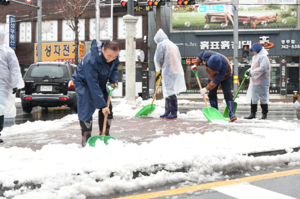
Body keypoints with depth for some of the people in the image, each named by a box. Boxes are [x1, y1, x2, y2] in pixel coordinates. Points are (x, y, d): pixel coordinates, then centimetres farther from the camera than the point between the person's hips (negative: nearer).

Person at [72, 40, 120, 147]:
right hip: (84, 82, -6)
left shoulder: (113, 56, -20)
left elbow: (114, 68, 5)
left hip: (101, 82, 7)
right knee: (86, 110, -15)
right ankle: (86, 138, -3)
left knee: (108, 109, 2)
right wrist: (102, 105, -36)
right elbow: (93, 86, -38)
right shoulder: (90, 61, -40)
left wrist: (114, 81, -14)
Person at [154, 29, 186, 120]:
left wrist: (160, 68, 9)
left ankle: (174, 113, -6)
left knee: (170, 92, -6)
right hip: (176, 71, 9)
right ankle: (167, 112, 18)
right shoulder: (172, 45, 19)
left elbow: (158, 59, -11)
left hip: (168, 71, -9)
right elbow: (179, 58, 20)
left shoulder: (161, 44, -6)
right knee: (167, 92, 14)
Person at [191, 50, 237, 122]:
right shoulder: (207, 55, -33)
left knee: (227, 93, -17)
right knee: (211, 94, -2)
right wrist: (196, 64, -9)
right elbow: (200, 56, -4)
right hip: (213, 76, 5)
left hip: (225, 77, -5)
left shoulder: (224, 66, -44)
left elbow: (216, 81, -39)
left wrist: (206, 89, -35)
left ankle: (232, 114, -21)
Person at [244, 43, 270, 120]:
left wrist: (252, 73, -19)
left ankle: (264, 114, 7)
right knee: (253, 98, 10)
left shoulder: (263, 58, -12)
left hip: (262, 82, -9)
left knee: (263, 98, -1)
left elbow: (262, 69, -23)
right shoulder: (256, 57, 18)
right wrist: (249, 71, 4)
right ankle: (253, 114, 17)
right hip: (255, 82, 9)